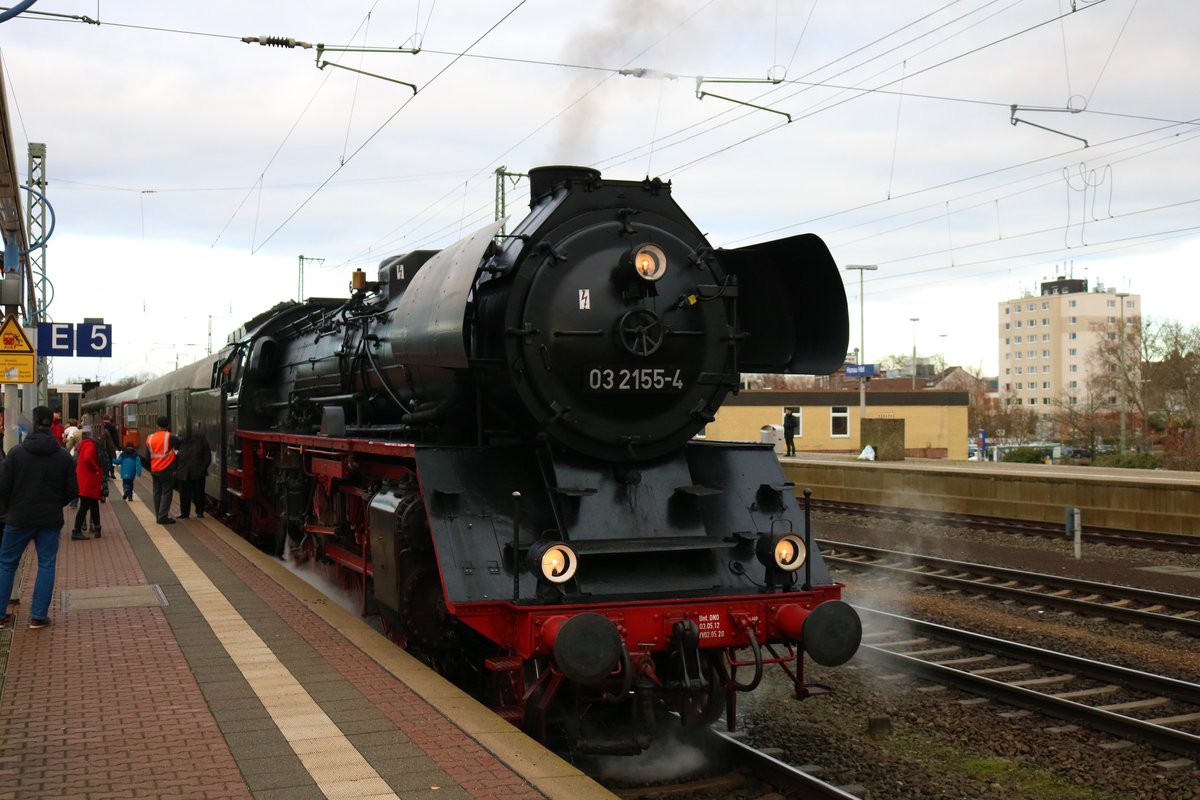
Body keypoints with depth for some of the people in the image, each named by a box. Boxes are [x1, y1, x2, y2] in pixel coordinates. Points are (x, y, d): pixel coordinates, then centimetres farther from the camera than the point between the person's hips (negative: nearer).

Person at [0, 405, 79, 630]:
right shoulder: (63, 456, -3)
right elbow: (72, 490, 0)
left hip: (19, 518, -1)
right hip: (51, 519, 1)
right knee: (46, 565, 7)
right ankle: (38, 616, 5)